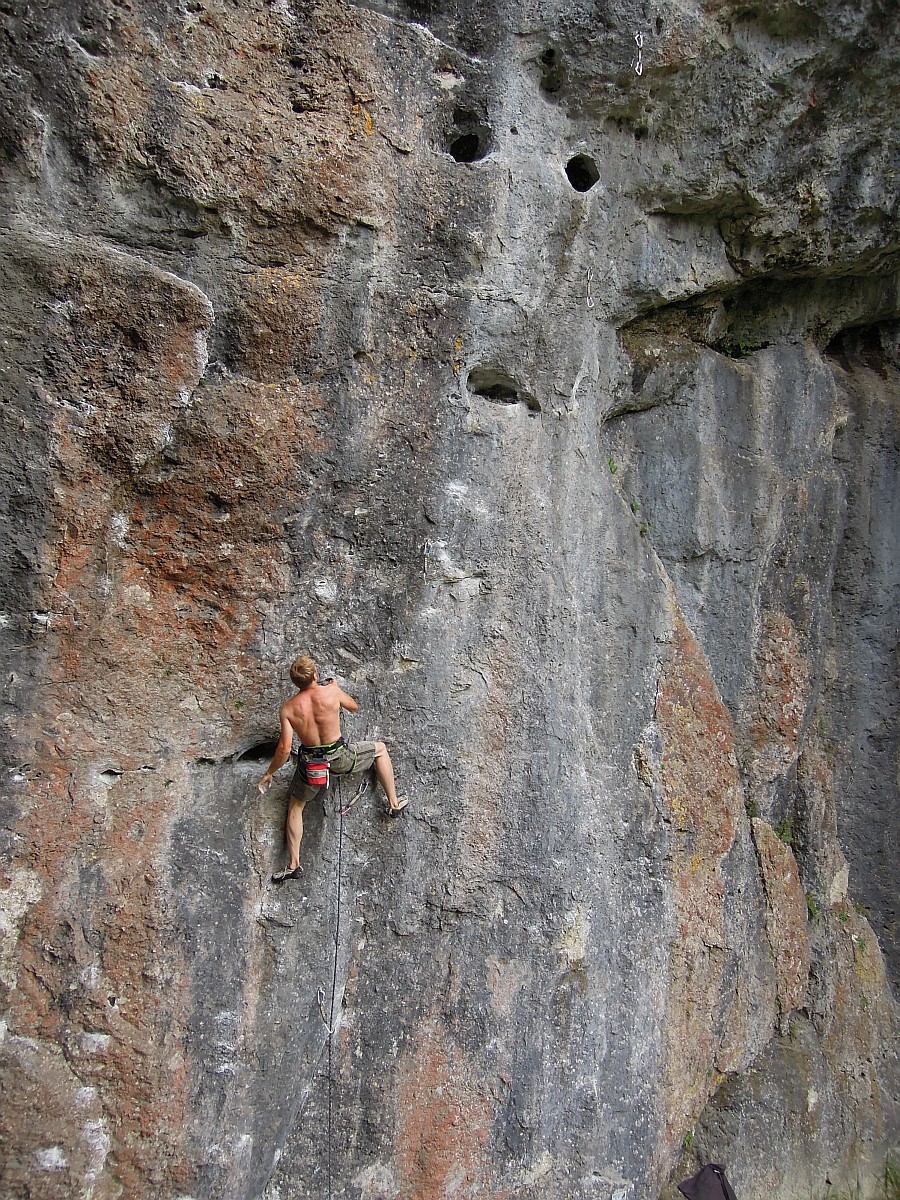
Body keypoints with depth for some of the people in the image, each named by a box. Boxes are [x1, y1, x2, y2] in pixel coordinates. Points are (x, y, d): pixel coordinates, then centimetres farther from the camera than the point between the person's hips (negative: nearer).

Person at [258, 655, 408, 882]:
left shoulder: (287, 708, -11)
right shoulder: (331, 691, -14)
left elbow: (284, 748, -12)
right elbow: (354, 707, 7)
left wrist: (269, 774, 3)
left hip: (310, 761, 1)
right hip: (340, 757, -1)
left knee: (295, 807, 24)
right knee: (380, 749, 25)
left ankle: (293, 864, 21)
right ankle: (394, 803, 28)